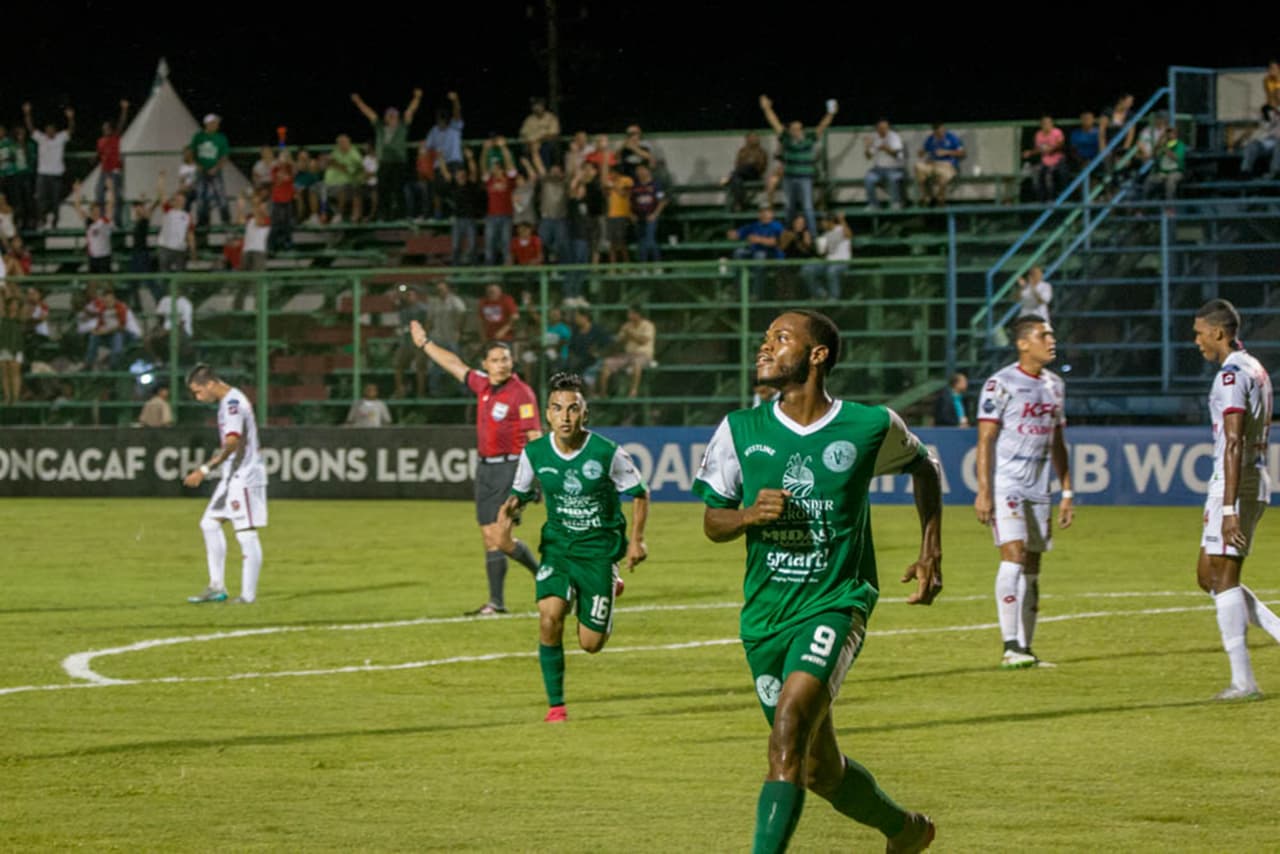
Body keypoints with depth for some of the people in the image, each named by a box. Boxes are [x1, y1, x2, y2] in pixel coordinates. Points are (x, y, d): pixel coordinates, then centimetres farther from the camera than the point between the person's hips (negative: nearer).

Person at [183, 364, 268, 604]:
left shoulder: (232, 403, -17)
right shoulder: (231, 401, 14)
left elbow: (232, 442, -28)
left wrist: (205, 469, -31)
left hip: (244, 477, -11)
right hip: (233, 477, 11)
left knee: (246, 534, -6)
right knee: (210, 523, 12)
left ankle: (248, 595, -3)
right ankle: (217, 588, 15)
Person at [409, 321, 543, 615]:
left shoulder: (521, 394, -11)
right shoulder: (484, 385, 10)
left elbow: (535, 437, -14)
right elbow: (456, 365, 25)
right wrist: (425, 343, 35)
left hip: (510, 468, -7)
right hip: (486, 469, 7)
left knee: (501, 539, -12)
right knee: (490, 538, 5)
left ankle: (543, 574, 9)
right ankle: (497, 600, 9)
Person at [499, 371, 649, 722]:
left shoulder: (607, 453, -14)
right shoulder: (534, 453, -7)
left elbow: (639, 493, 0)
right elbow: (521, 492, 11)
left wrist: (637, 539, -8)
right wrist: (510, 510, -11)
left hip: (599, 549, -2)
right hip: (557, 546, 2)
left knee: (591, 643, -1)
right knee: (549, 617, -23)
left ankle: (610, 588, 36)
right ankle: (555, 704, -8)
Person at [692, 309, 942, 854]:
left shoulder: (871, 426, -3)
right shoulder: (739, 431, 1)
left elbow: (925, 466, 17)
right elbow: (712, 522, 9)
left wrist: (931, 552, 11)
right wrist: (749, 514, -14)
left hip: (836, 602, -4)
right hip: (765, 613, 4)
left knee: (790, 721, -29)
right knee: (818, 770, 12)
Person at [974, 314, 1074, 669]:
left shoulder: (1054, 385, 14)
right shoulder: (1001, 384, -7)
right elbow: (985, 440, -10)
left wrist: (1067, 492, 16)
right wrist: (983, 492, -17)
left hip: (1039, 490, 7)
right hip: (1007, 487, -7)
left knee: (1031, 570, 7)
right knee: (1014, 558, -16)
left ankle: (1025, 648, 11)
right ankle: (1011, 647, -16)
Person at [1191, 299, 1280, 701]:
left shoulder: (1231, 375, -15)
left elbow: (1234, 445, -21)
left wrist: (1229, 508, -24)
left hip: (1234, 484, -10)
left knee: (1223, 579, -5)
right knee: (1208, 577, 14)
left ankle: (1243, 680, -5)